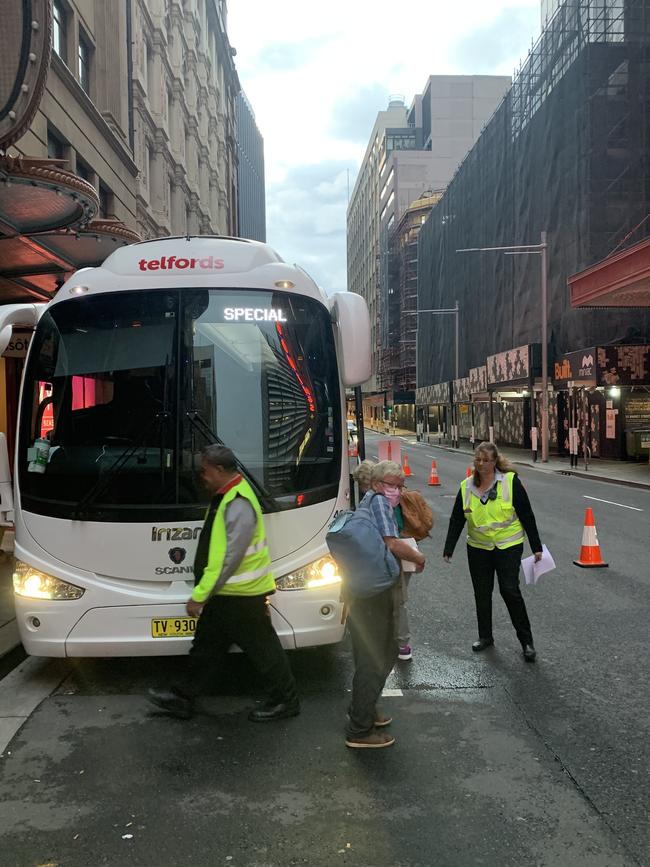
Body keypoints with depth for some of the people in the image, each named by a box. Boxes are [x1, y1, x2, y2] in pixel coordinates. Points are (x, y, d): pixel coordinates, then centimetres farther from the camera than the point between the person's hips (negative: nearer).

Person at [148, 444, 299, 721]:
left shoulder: (239, 504, -25)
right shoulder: (227, 496, 8)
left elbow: (230, 557, -27)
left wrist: (199, 594, -21)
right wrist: (203, 592, 18)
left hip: (242, 594, -10)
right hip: (225, 592, 10)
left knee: (262, 648, 4)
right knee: (206, 645, 18)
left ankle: (286, 700, 20)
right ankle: (184, 698, 30)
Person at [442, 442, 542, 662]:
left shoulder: (510, 481, -10)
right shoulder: (466, 487, 1)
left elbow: (527, 515, -6)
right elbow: (456, 520, 5)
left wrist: (536, 547, -4)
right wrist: (448, 549, -1)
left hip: (508, 546, -4)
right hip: (478, 548, 4)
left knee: (510, 590, -9)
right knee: (482, 594, 10)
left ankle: (526, 641, 6)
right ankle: (485, 637, 28)